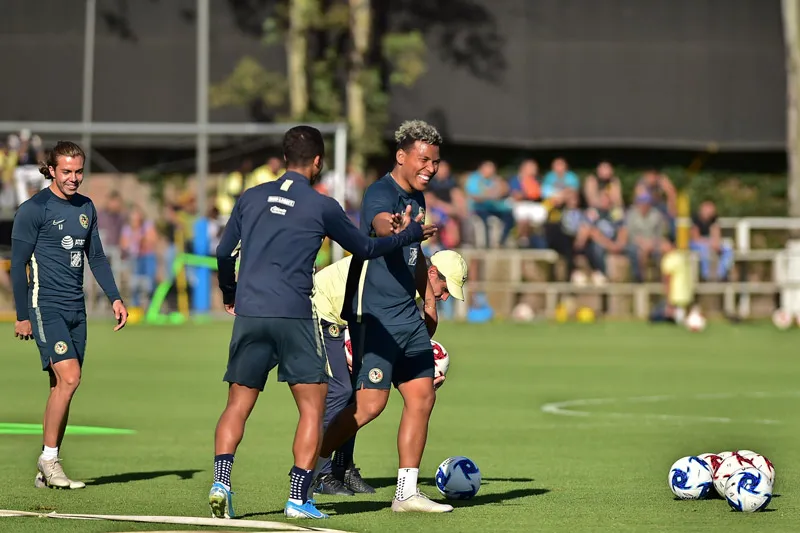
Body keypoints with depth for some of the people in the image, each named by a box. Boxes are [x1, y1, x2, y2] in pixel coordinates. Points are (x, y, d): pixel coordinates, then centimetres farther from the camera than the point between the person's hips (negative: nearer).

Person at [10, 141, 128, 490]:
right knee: (69, 377, -19)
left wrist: (114, 297, 11)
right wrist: (22, 315, -7)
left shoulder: (86, 208, 13)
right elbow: (18, 263, -6)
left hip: (76, 310, 6)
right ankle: (49, 458, -7)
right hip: (45, 307, -6)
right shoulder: (34, 209, -7)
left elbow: (96, 257, 22)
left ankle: (47, 472, 10)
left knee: (62, 386, 5)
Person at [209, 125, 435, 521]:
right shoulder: (321, 207, 1)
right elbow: (365, 249, 13)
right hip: (294, 316, -4)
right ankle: (298, 498, -1)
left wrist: (229, 295, 36)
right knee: (312, 406, 5)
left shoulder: (251, 197, 12)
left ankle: (220, 483, -10)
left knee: (238, 405, 8)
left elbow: (224, 253, 17)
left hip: (249, 314, 4)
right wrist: (410, 233, 28)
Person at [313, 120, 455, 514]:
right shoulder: (381, 193, -14)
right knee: (370, 404, -12)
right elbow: (382, 226, -38)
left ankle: (407, 492, 9)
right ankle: (314, 462, 6)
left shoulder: (417, 199, 14)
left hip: (409, 318, 9)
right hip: (375, 315, -9)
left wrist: (429, 303, 28)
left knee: (422, 397, 4)